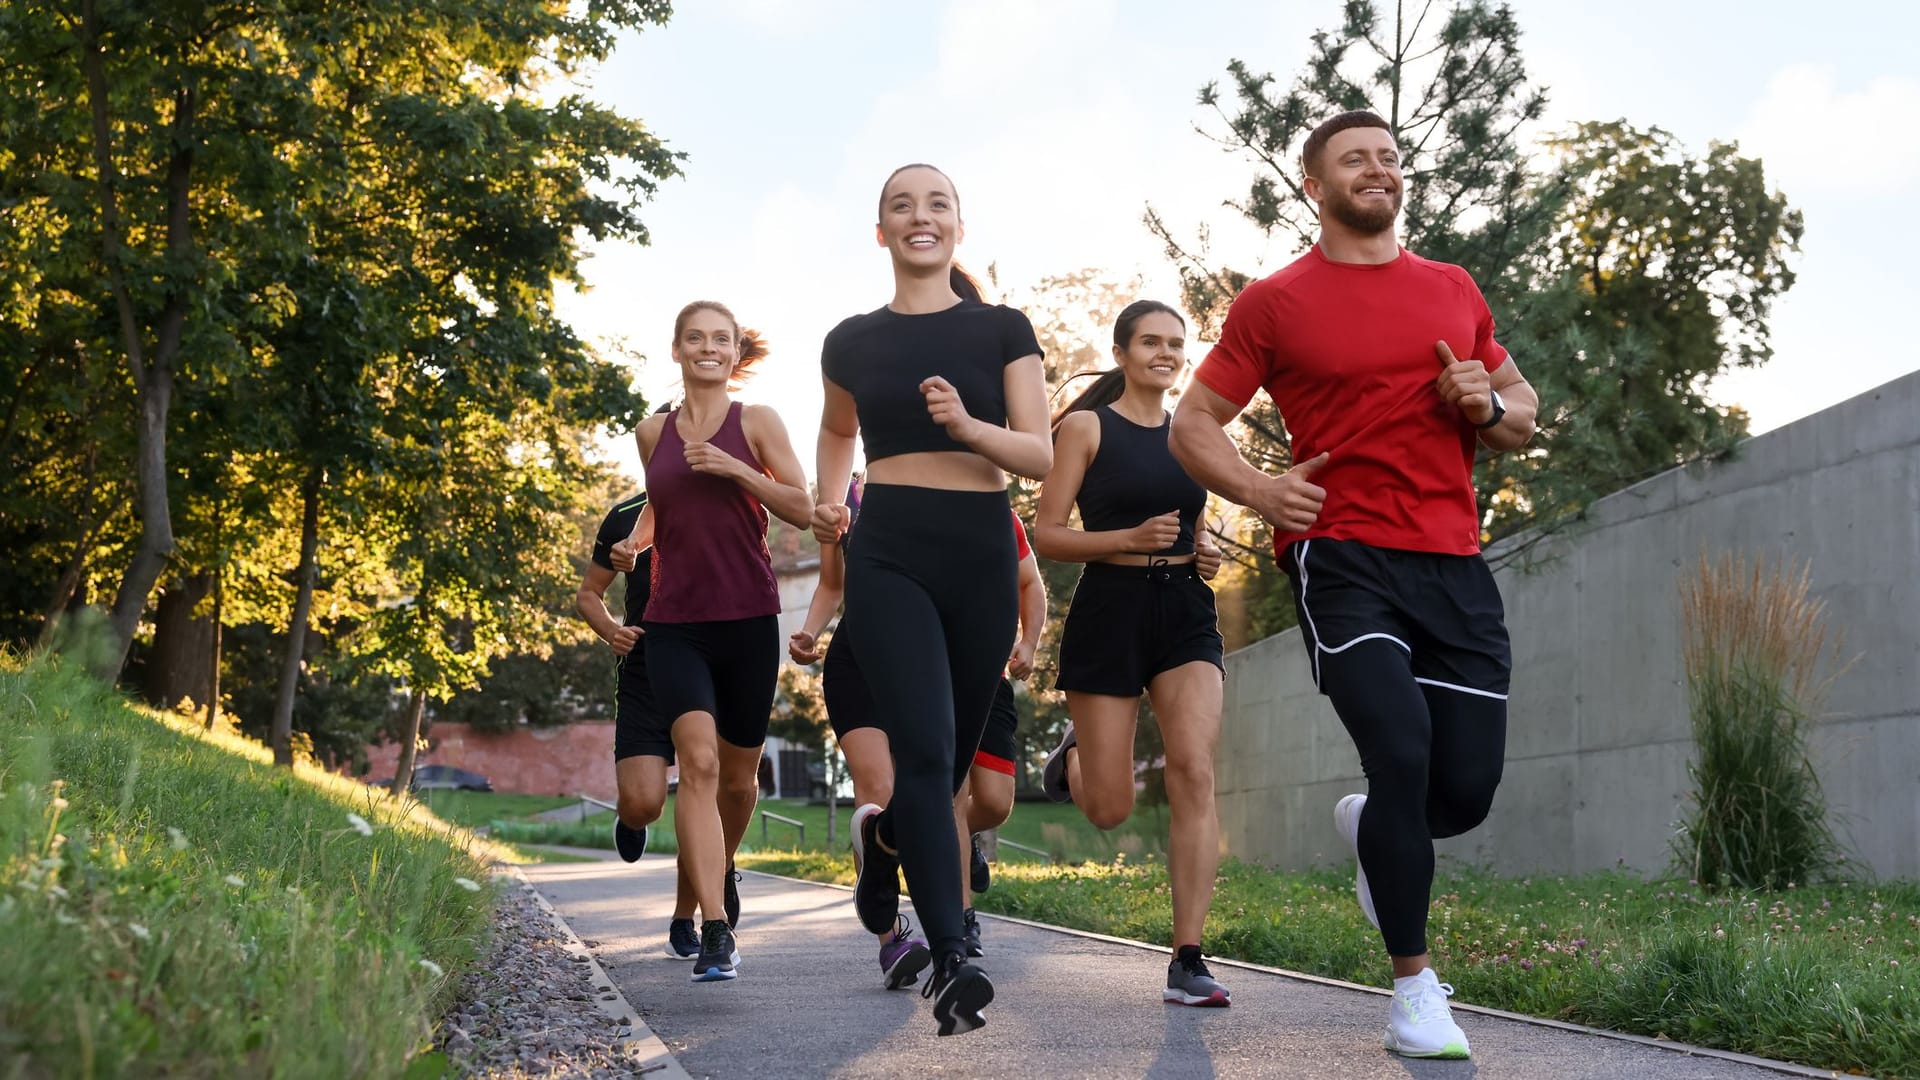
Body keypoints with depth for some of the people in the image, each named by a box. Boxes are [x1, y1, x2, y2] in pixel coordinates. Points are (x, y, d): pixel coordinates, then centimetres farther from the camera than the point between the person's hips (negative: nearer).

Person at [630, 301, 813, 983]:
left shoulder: (756, 423, 3)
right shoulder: (653, 433, 11)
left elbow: (803, 509, -3)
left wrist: (736, 469, -13)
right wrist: (637, 543, 13)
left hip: (748, 620, 0)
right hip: (674, 623, 0)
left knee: (738, 775, 11)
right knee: (698, 760, -19)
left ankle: (722, 870, 44)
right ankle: (715, 932, -24)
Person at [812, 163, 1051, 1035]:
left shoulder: (1002, 331, 5)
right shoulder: (853, 342, 9)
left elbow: (1040, 455, -1)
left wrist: (967, 425, -19)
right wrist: (831, 503, 9)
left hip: (981, 554, 1)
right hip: (889, 557, -1)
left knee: (955, 756, 11)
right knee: (924, 746, -19)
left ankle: (882, 837, 47)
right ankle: (951, 962, -19)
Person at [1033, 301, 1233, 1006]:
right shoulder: (1086, 427, -1)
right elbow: (1047, 536, -5)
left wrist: (1206, 551, 4)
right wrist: (1130, 539, -19)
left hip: (1185, 611, 3)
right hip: (1110, 610, -3)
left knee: (1195, 775, -17)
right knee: (1109, 809, 1)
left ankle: (1188, 962, -15)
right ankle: (1071, 762, 40)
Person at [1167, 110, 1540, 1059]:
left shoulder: (1455, 291, 16)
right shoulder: (1275, 303, 5)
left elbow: (1523, 411, 25)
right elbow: (1193, 425, 8)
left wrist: (1488, 405, 1)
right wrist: (1258, 490, -9)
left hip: (1455, 564, 4)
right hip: (1343, 559, -4)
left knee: (1466, 793, 0)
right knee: (1403, 753, -20)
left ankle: (1368, 827, 38)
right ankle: (1413, 982, -1)